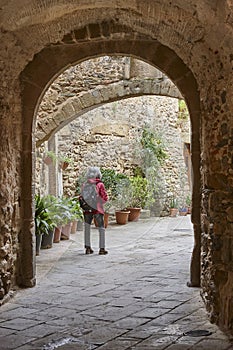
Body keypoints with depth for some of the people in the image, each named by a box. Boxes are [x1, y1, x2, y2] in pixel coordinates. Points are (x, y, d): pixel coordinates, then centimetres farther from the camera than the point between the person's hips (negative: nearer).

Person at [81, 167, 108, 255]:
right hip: (97, 209, -3)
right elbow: (105, 198, -8)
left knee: (87, 228, 15)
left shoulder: (84, 185, 3)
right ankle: (102, 248, 5)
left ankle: (88, 248, 15)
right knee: (101, 228, 8)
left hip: (87, 209, 3)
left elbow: (82, 197, 4)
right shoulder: (100, 185, -8)